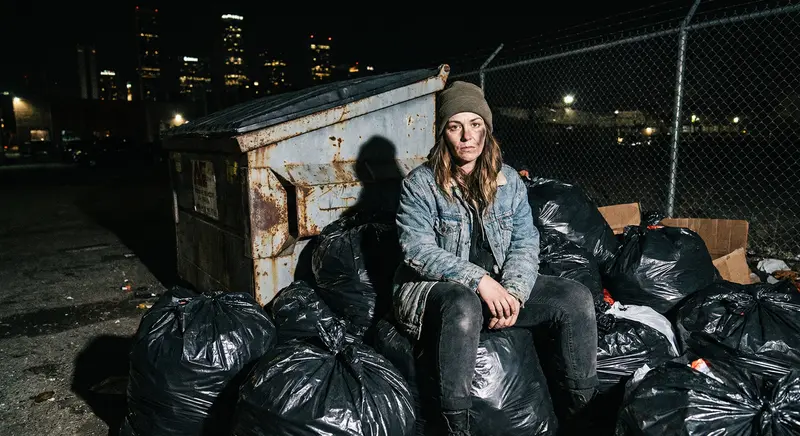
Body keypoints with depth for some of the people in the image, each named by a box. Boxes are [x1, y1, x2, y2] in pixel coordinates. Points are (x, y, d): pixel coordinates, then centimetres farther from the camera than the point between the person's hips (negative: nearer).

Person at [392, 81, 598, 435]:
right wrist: (479, 279, -26)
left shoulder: (509, 180, 7)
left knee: (576, 298, -11)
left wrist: (513, 291, -18)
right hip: (434, 288, -4)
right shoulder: (420, 184, -7)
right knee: (464, 305, -40)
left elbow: (525, 243, 1)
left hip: (498, 285, 5)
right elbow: (417, 250, -17)